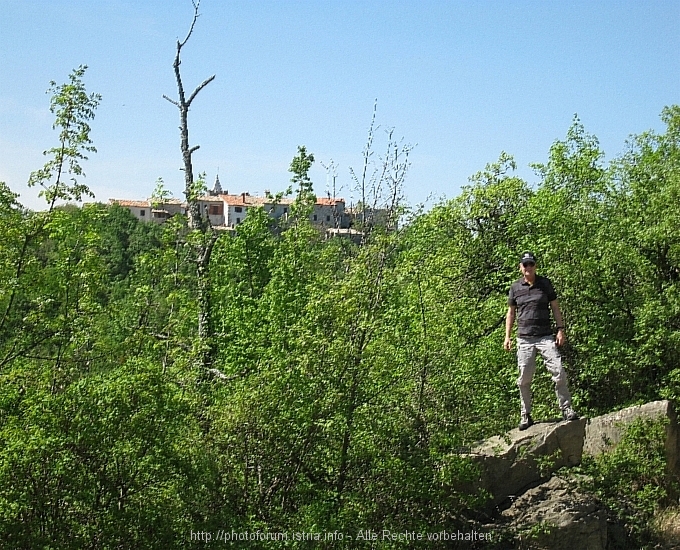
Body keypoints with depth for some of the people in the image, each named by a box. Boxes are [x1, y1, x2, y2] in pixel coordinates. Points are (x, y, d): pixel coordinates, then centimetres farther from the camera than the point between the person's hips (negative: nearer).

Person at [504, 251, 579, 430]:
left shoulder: (545, 283, 8)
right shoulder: (515, 287, 9)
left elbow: (555, 308, 10)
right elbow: (511, 313, 16)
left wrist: (561, 330, 1)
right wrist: (507, 336, 9)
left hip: (545, 336, -1)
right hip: (524, 339, 1)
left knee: (559, 372, -12)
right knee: (524, 379, 0)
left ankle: (566, 409, -3)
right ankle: (525, 415, 10)